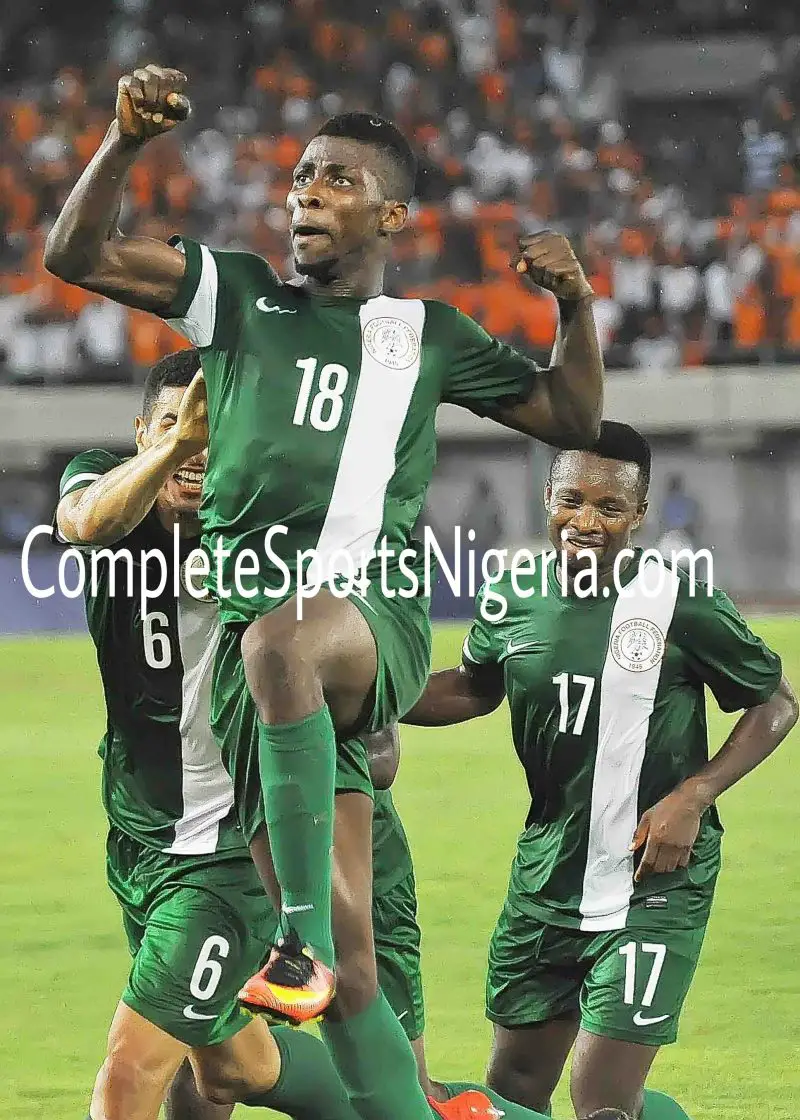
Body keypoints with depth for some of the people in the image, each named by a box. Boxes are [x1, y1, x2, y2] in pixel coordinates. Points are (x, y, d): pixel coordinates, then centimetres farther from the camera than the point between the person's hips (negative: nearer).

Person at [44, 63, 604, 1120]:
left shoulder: (426, 332, 16)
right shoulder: (241, 297, 16)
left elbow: (570, 418, 24)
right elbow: (78, 254, 7)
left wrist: (577, 304, 7)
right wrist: (125, 141, -8)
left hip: (378, 615, -2)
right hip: (258, 632, 2)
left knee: (282, 638, -41)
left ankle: (306, 936, -40)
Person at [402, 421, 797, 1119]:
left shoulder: (682, 603, -13)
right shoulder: (511, 599, 0)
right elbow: (473, 689, 20)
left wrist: (693, 797, -13)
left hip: (654, 885, -5)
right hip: (545, 874, 5)